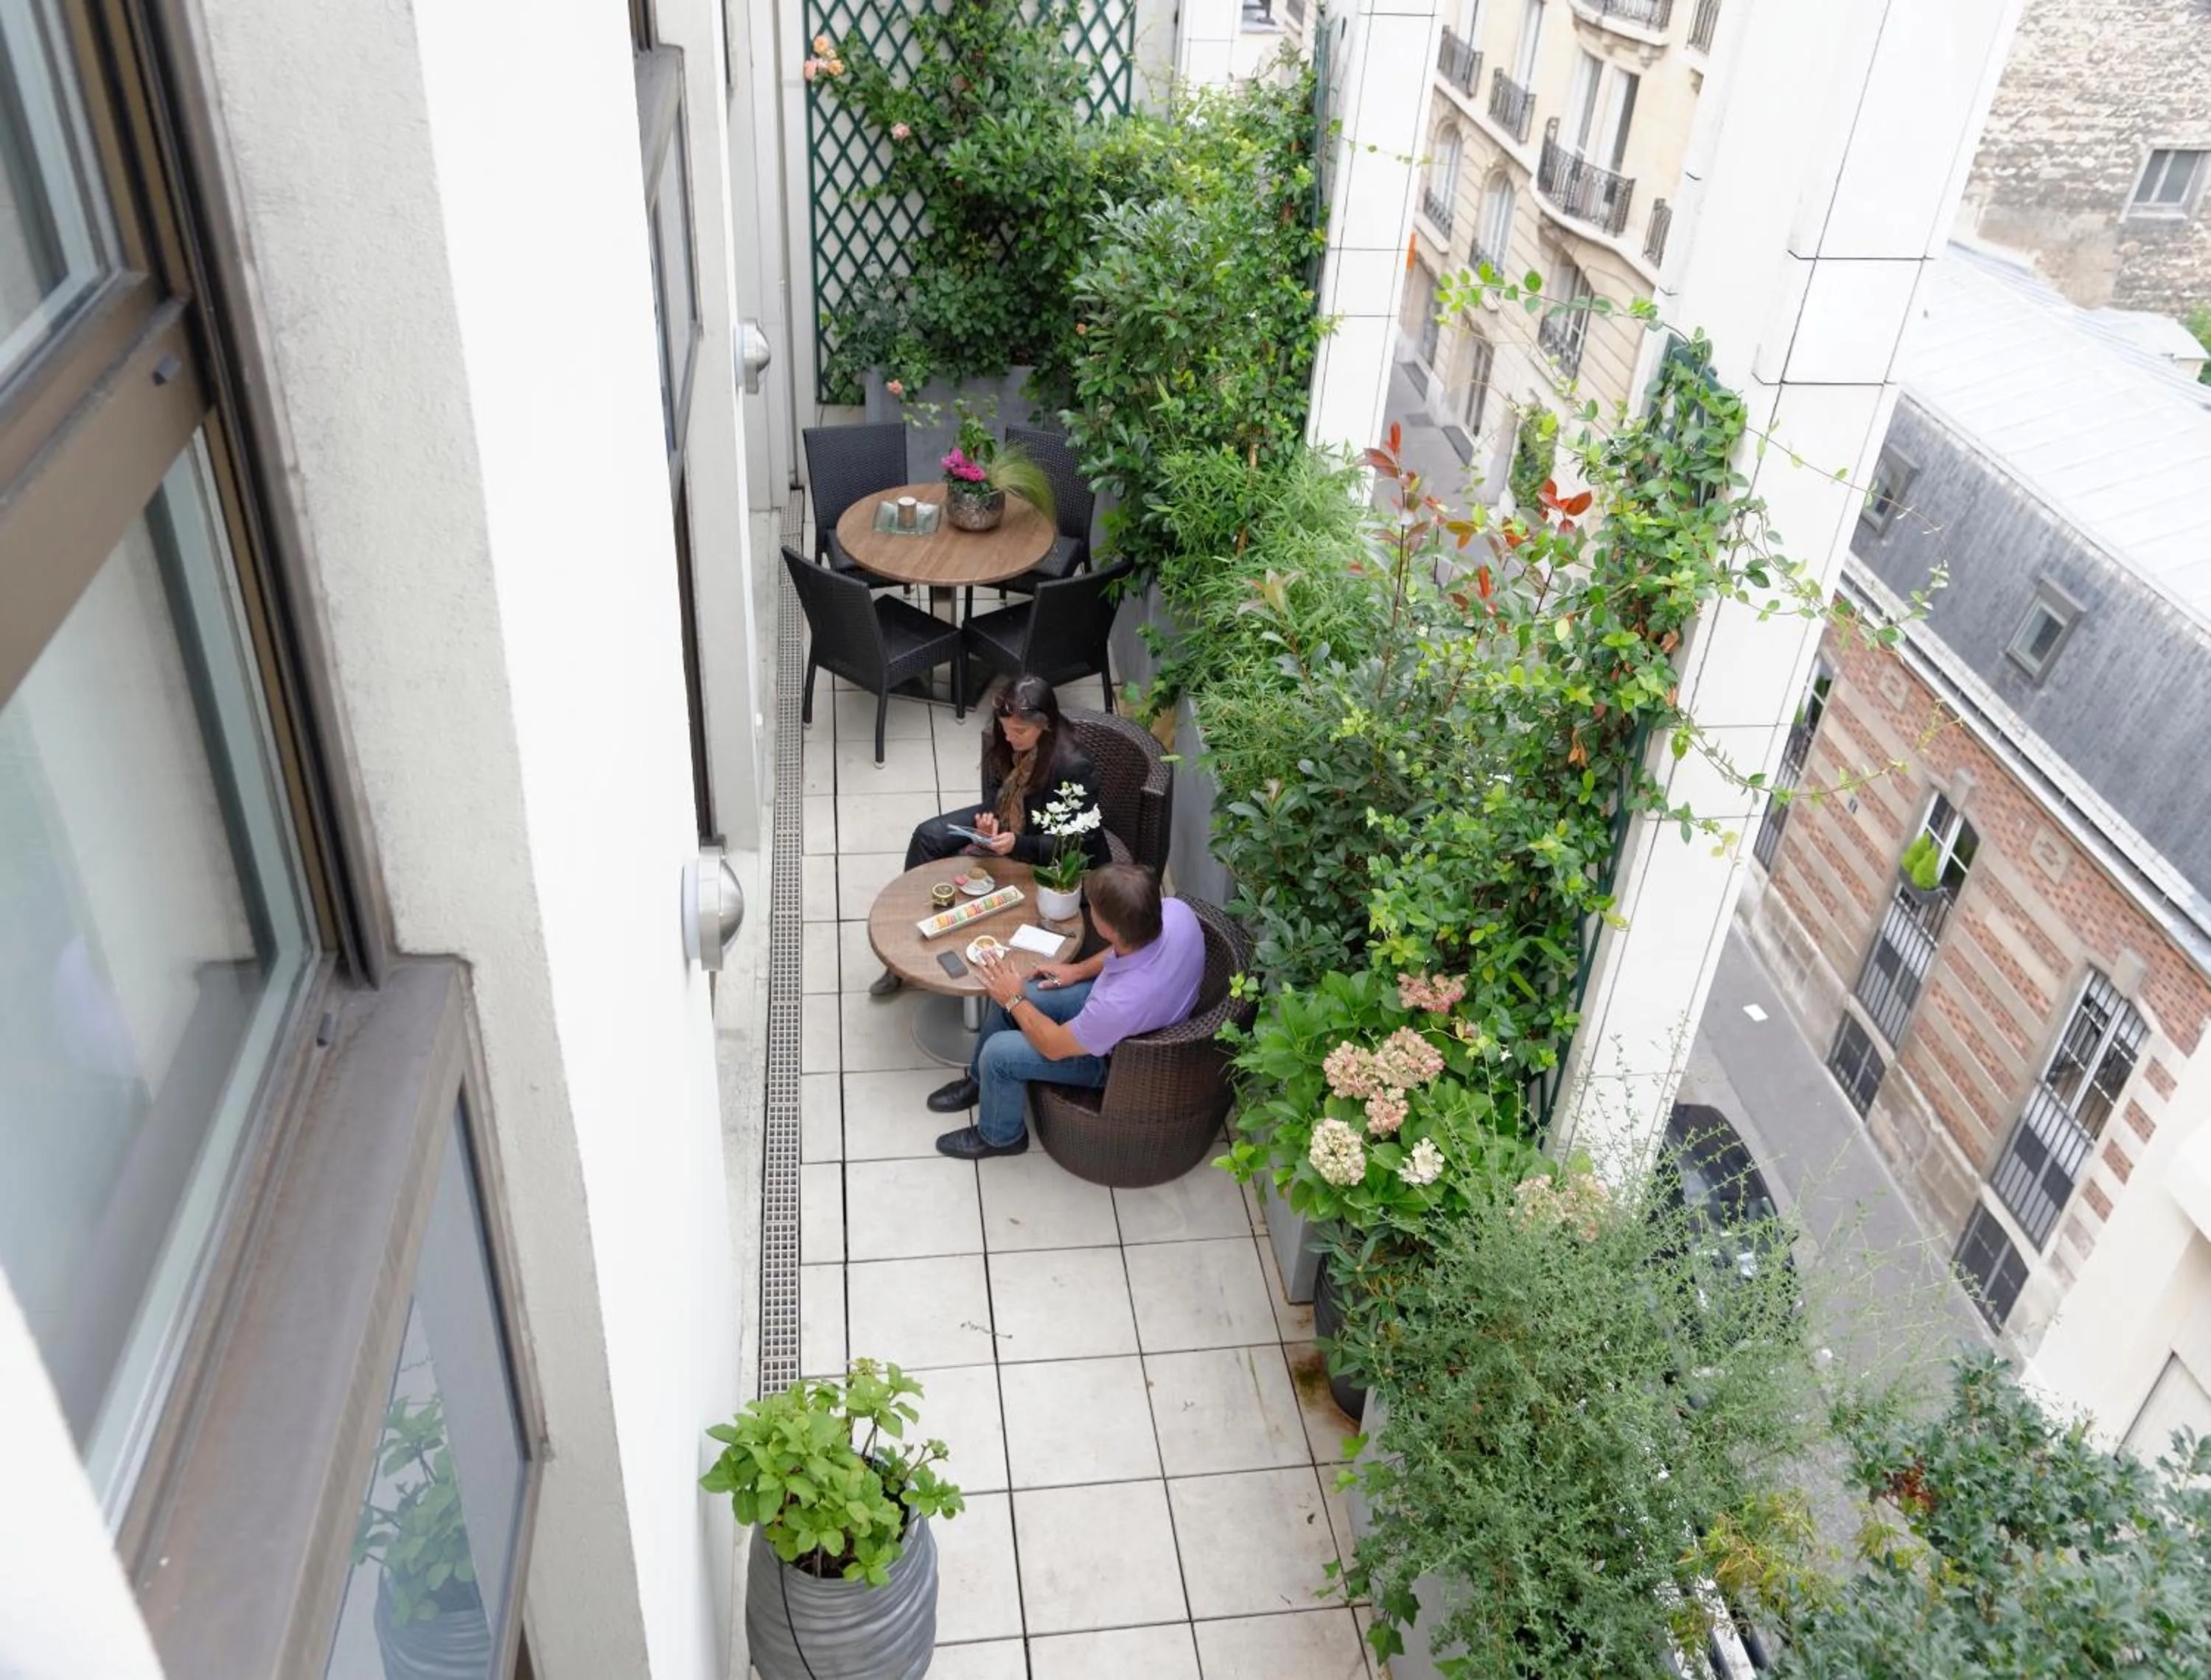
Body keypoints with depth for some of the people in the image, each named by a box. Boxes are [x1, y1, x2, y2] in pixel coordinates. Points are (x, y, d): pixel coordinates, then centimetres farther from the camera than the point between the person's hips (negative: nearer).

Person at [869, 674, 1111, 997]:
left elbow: (1078, 842, -27)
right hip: (1006, 822, 7)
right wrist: (990, 819, -20)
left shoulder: (1073, 766, -34)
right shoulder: (999, 740, -16)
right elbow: (995, 790, 3)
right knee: (928, 836, -5)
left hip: (1052, 859, -7)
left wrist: (1017, 844, -37)